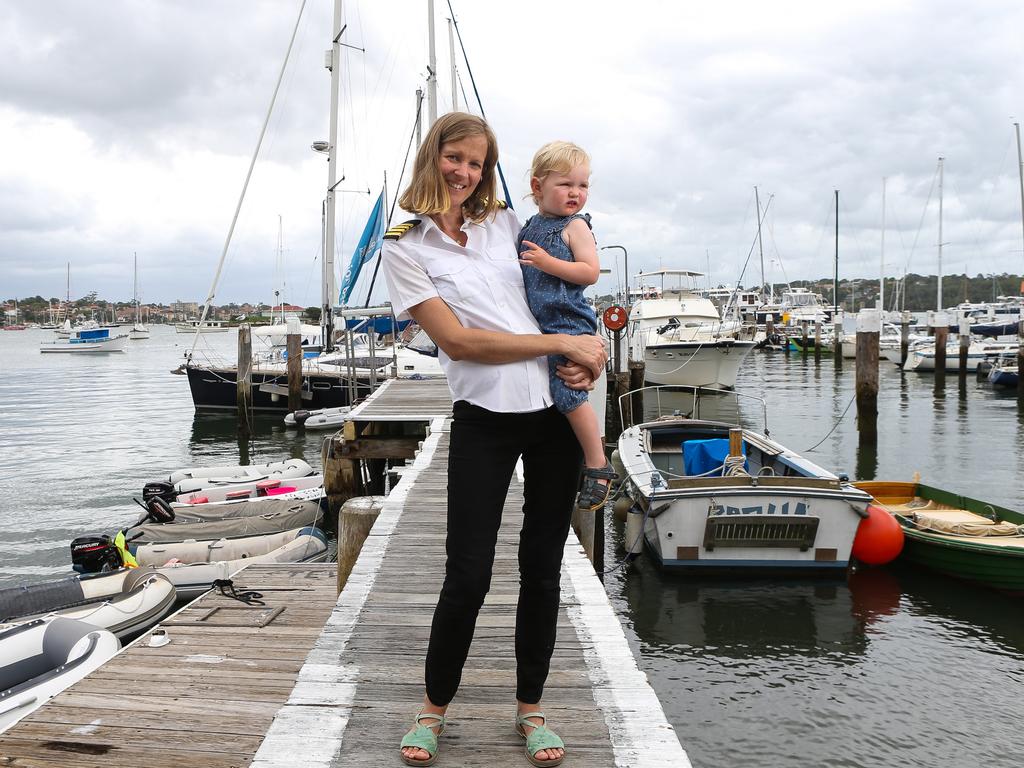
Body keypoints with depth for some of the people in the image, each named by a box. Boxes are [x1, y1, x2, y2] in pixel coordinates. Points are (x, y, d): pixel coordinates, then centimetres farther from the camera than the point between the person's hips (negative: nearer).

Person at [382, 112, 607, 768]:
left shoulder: (506, 223, 9)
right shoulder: (404, 247, -2)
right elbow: (458, 340, -11)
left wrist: (586, 355, -2)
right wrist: (563, 344, -12)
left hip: (555, 410, 4)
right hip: (484, 421, -3)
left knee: (542, 567, 10)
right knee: (468, 576, -4)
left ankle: (531, 707, 27)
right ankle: (435, 707, 21)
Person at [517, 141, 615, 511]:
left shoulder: (575, 226, -5)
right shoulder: (530, 226, 15)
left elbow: (590, 272, -16)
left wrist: (548, 262, -22)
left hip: (569, 324, -8)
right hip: (539, 326, 8)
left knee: (568, 391, -15)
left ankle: (597, 465, -4)